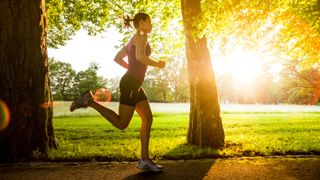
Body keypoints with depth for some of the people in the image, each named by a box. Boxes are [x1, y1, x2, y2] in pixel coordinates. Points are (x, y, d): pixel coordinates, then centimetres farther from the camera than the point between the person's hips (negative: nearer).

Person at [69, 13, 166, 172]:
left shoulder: (133, 41, 23)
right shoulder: (141, 36, -6)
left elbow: (117, 58, 25)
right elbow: (140, 57, -26)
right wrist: (157, 64, -9)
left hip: (134, 84, 10)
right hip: (131, 84, -10)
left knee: (148, 119, 5)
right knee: (121, 124, -6)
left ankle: (144, 160, 4)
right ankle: (89, 101, -2)